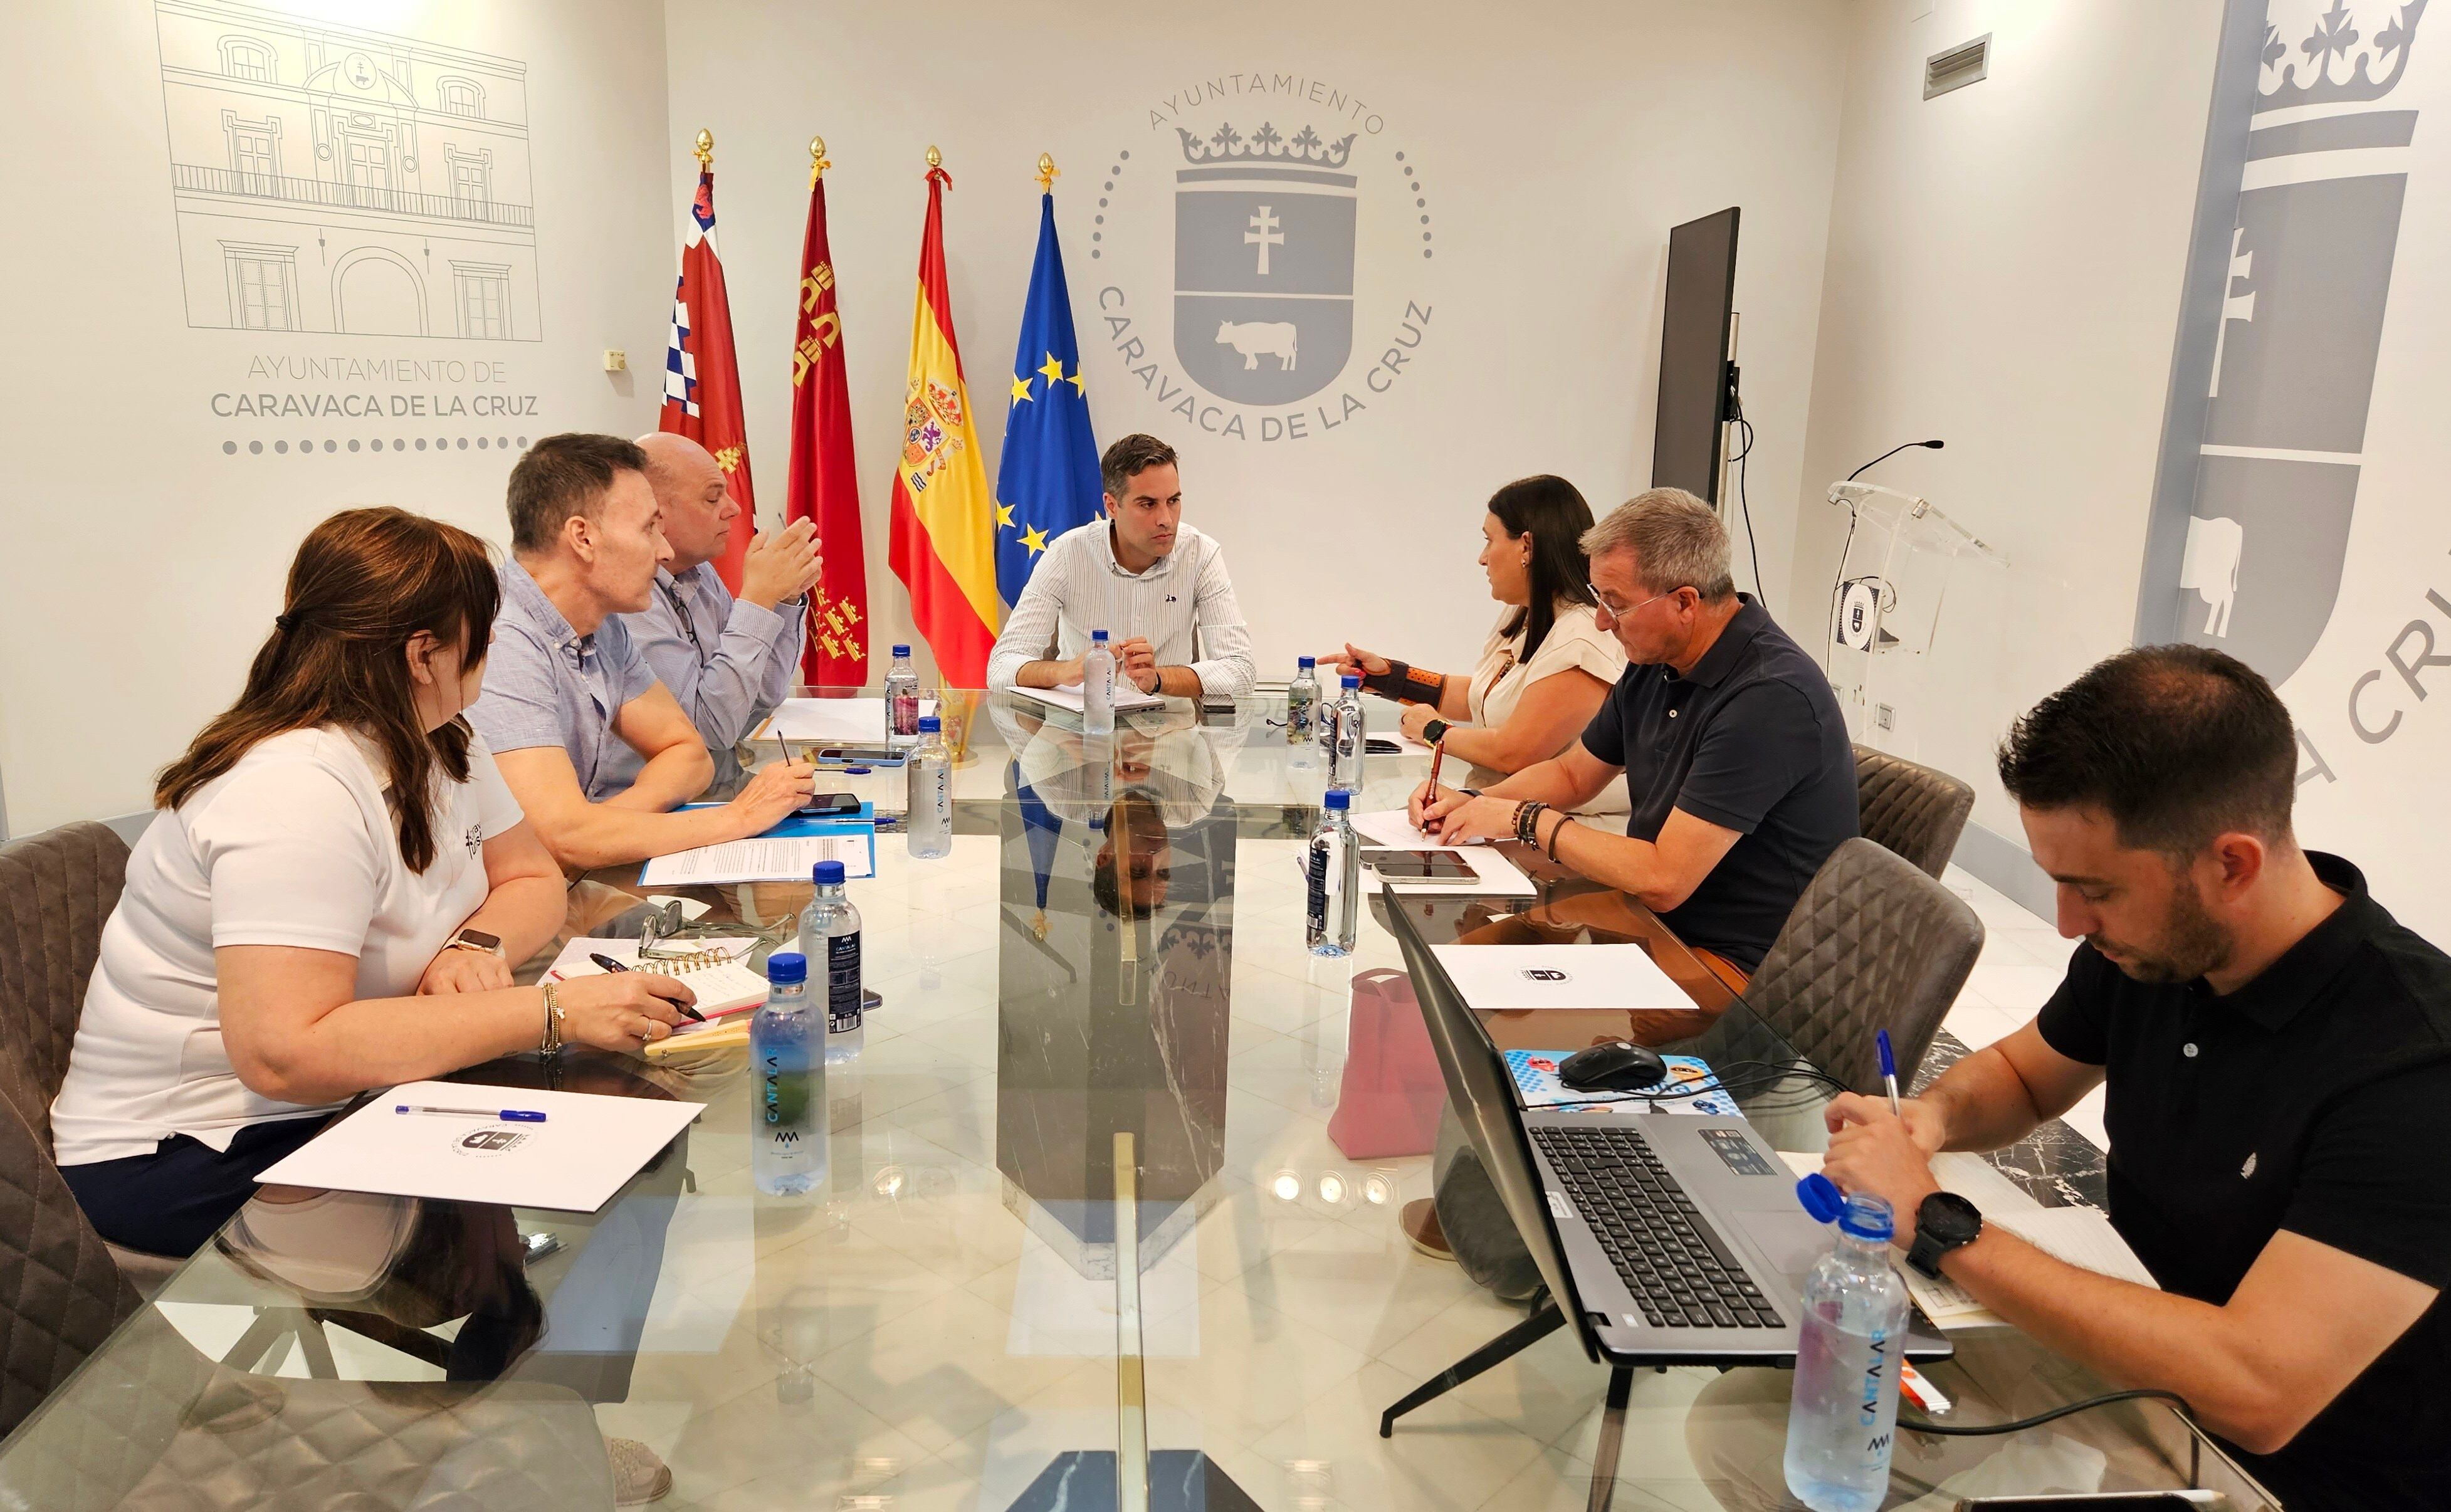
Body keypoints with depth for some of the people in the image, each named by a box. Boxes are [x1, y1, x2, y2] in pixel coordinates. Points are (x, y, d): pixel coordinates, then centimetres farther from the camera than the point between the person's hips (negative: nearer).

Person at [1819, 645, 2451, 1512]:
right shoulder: (2147, 946, -7)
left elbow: (2255, 1389, -35)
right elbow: (2020, 1073, 12)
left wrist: (1936, 1223, -31)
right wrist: (1932, 1116, -10)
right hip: (2138, 1385, 6)